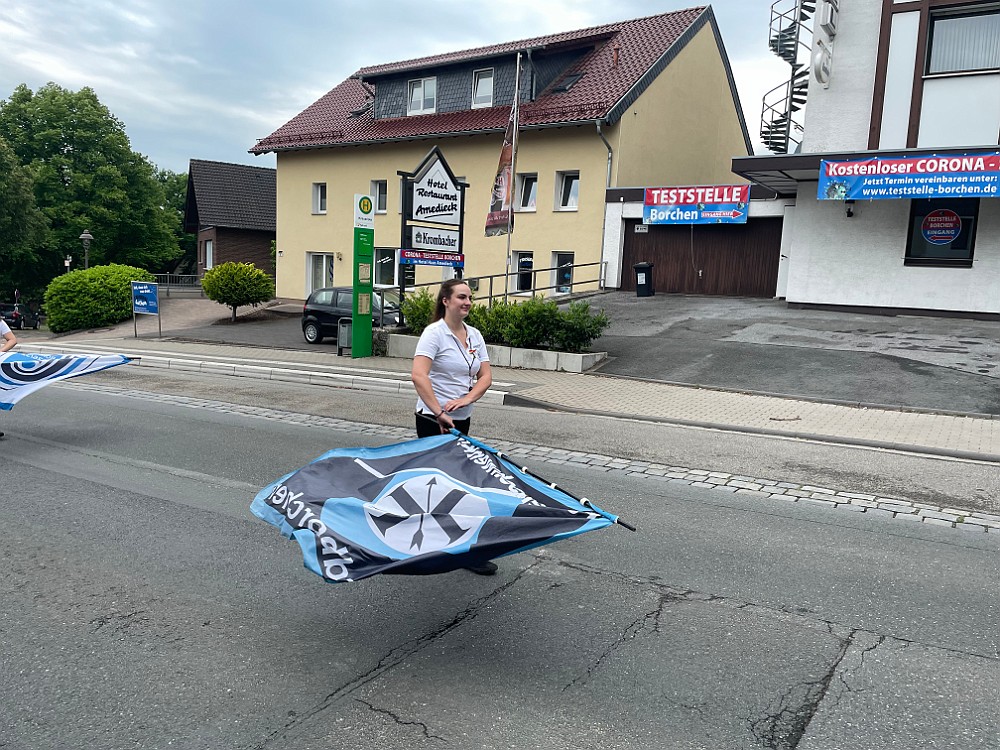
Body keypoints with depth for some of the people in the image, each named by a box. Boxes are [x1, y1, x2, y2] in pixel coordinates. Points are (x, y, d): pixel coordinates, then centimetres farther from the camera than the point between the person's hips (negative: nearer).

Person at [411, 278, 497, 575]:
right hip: (434, 420, -7)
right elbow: (418, 376, -24)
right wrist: (439, 412, -28)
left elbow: (485, 377, 4)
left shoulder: (474, 335, 8)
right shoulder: (434, 333, -14)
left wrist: (467, 399, -15)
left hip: (461, 419, 7)